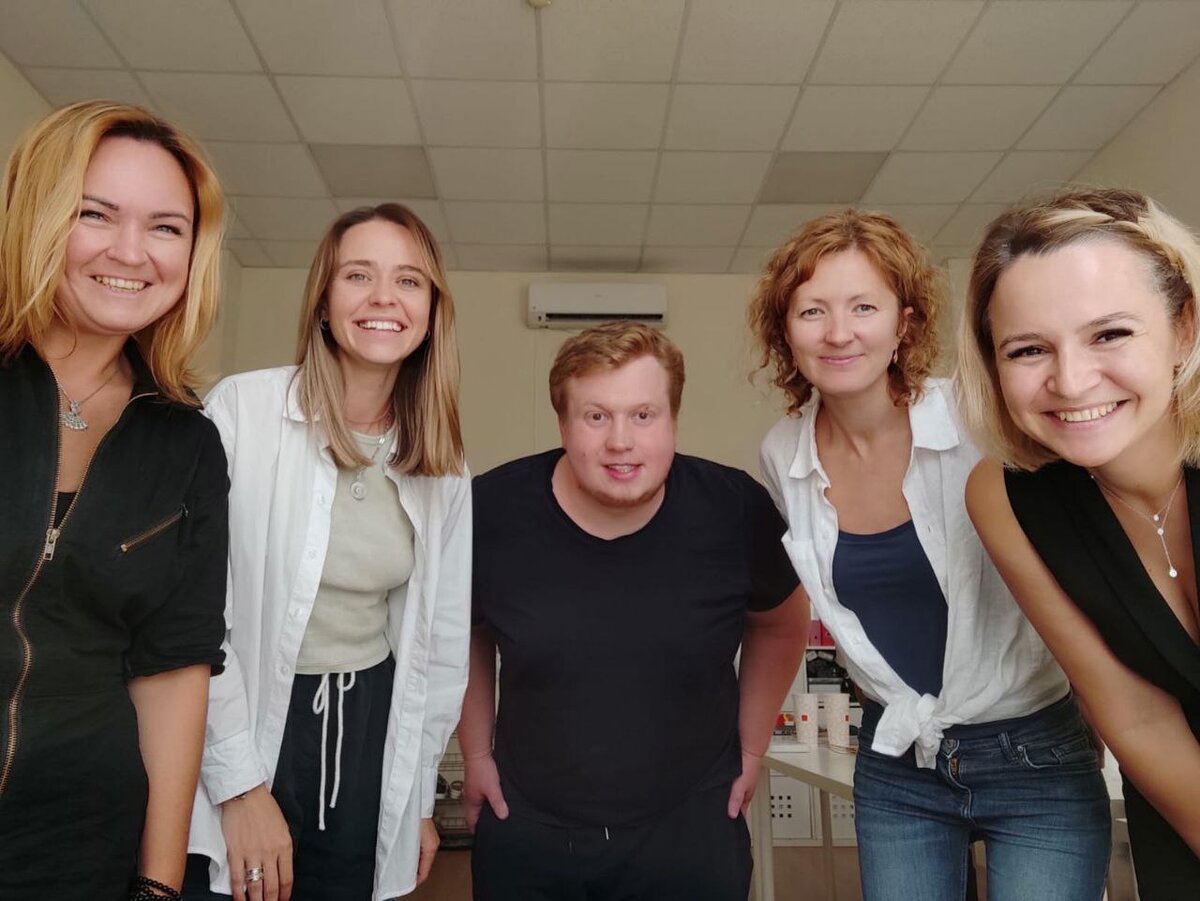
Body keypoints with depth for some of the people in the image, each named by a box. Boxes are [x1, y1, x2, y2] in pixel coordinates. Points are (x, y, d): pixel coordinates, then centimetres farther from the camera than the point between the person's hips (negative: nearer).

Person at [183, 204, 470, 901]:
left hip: (369, 735, 4)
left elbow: (442, 635, 7)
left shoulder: (442, 466, 0)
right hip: (240, 723, -3)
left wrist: (419, 797, 11)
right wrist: (241, 784, -11)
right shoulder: (242, 409, -14)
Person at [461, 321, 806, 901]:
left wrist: (752, 750, 7)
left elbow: (780, 624, 5)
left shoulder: (734, 510, -16)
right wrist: (476, 753, 7)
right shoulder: (492, 511, -17)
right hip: (525, 836, 1)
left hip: (691, 836, 0)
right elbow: (464, 633, 4)